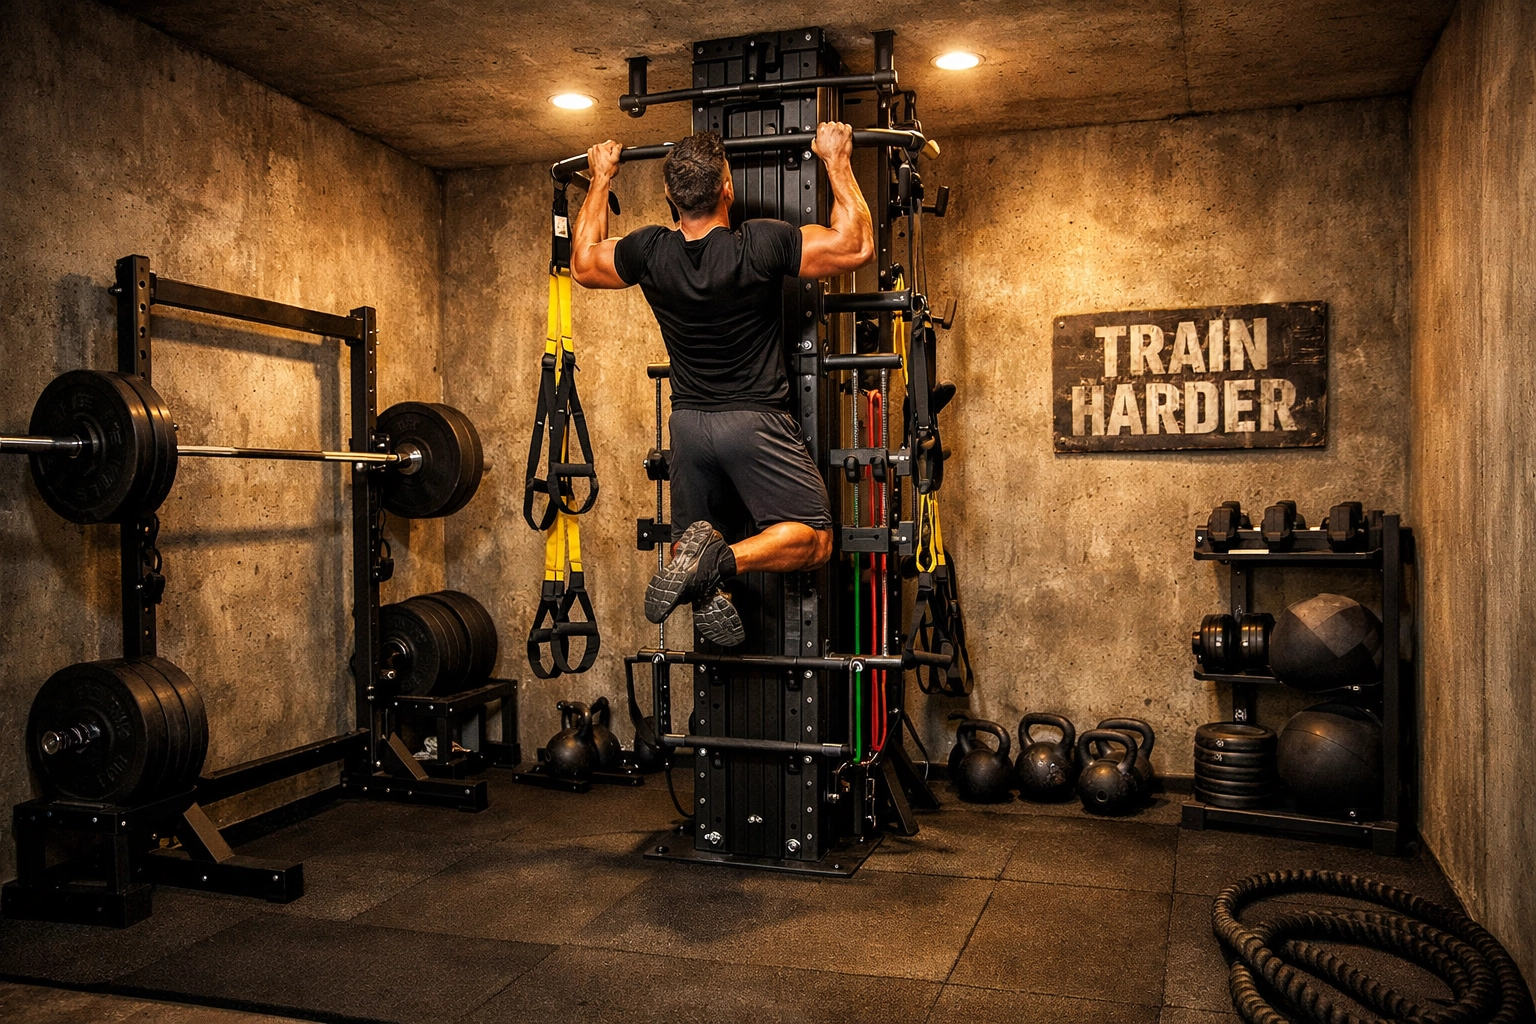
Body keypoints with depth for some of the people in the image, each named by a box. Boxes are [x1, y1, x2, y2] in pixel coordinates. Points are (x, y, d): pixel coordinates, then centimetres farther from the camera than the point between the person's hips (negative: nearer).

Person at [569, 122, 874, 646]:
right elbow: (858, 245, -7)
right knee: (813, 539, 2)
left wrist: (599, 179, 22)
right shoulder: (762, 245, -16)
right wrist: (836, 160, 0)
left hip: (689, 424, 4)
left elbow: (582, 263, 16)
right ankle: (720, 561, -23)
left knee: (690, 537, 23)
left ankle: (704, 584, -10)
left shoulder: (649, 253, -4)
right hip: (756, 423, -4)